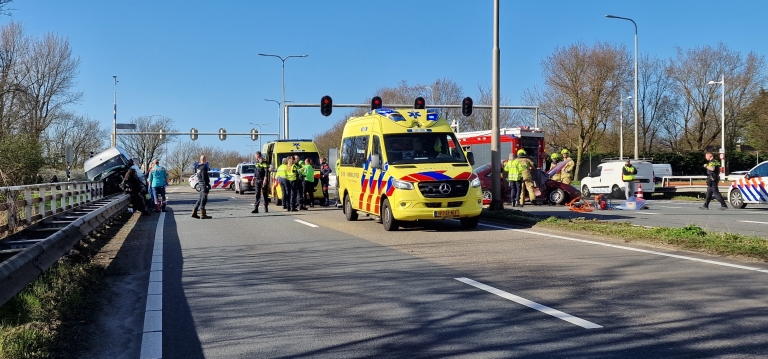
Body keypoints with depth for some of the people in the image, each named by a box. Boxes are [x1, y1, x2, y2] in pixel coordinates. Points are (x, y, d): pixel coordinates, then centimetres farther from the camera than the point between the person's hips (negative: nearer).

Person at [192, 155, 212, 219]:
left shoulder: (198, 167, 11)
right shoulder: (204, 167, -16)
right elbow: (204, 178, -20)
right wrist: (207, 185, -19)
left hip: (201, 184, 9)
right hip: (204, 185, -9)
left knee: (200, 199, 16)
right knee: (204, 199, -5)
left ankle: (194, 213, 18)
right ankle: (202, 215, -3)